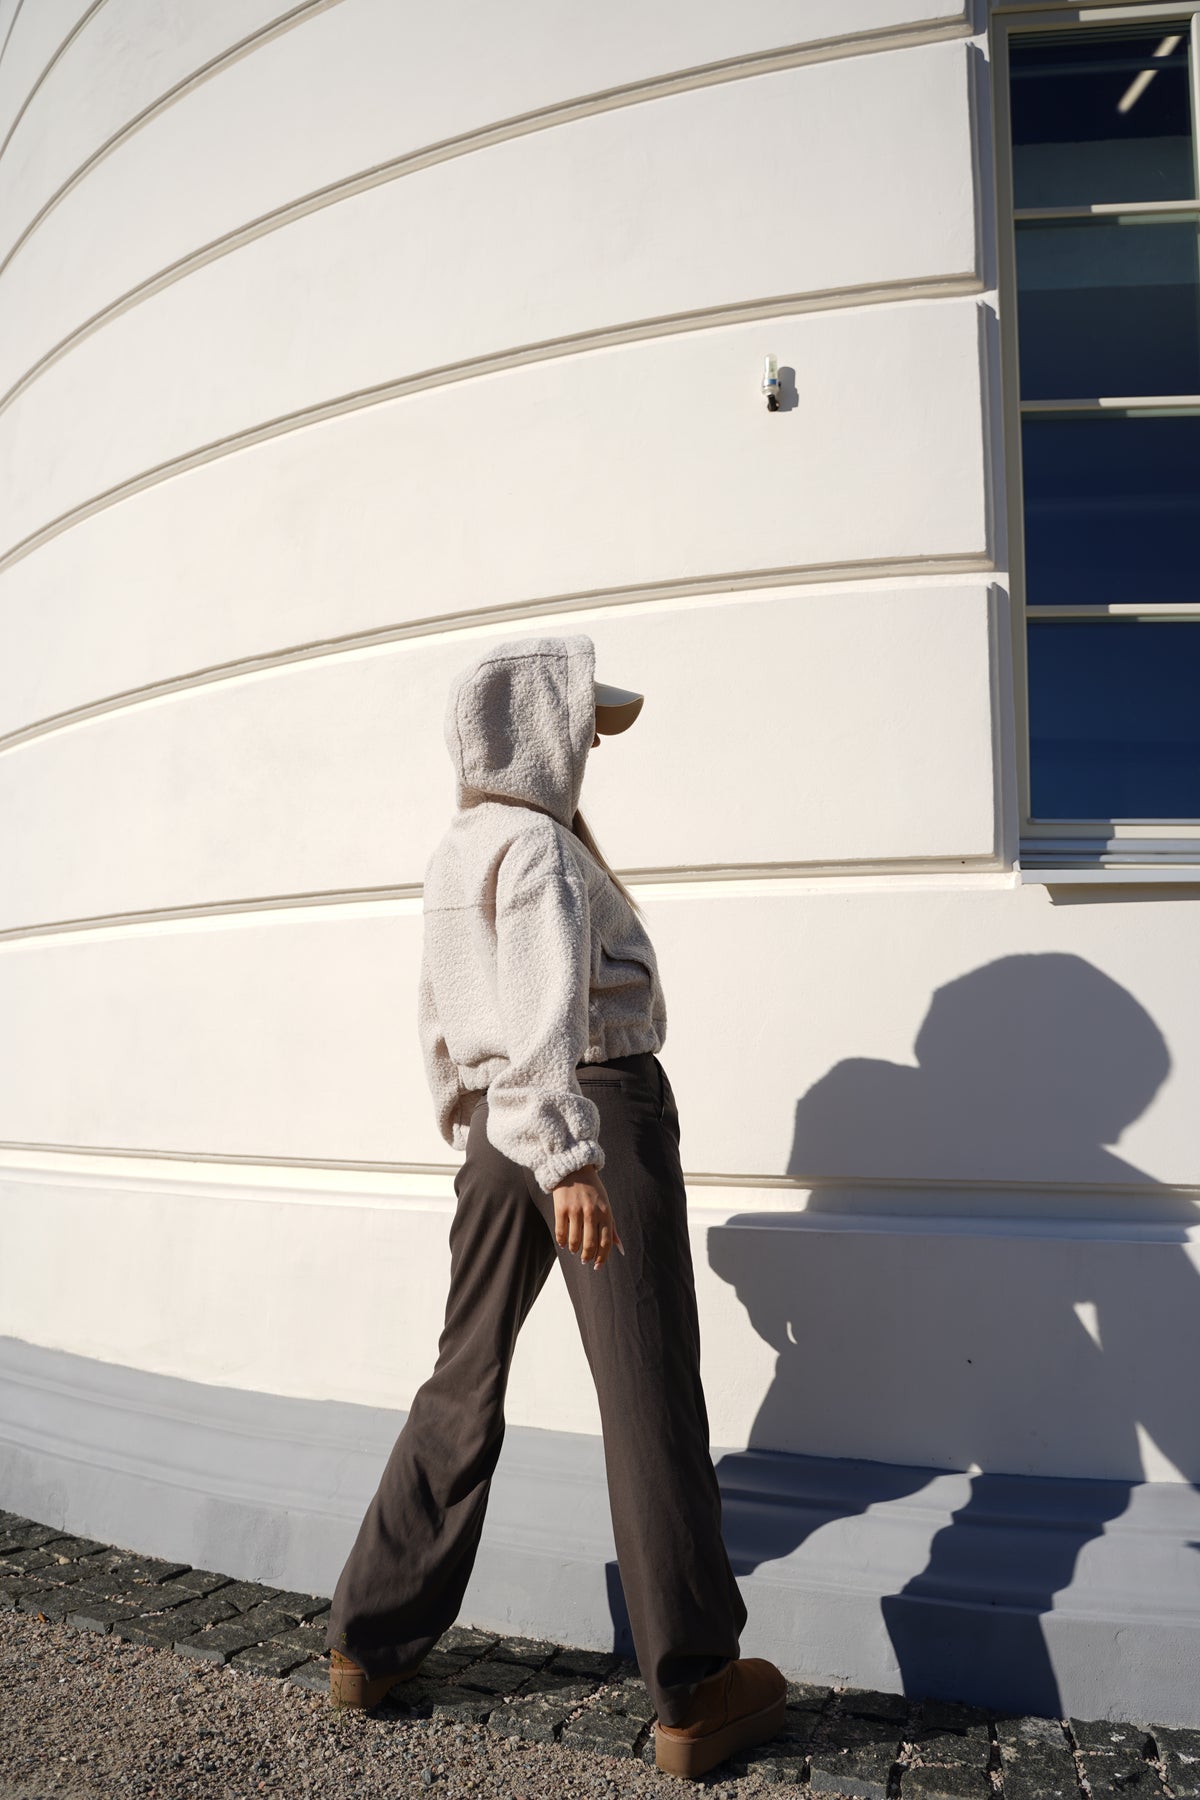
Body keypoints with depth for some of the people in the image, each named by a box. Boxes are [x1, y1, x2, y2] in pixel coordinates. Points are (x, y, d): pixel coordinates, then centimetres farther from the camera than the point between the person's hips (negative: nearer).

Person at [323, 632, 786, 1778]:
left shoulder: (448, 857, 14)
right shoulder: (538, 843, -12)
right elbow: (543, 1007, -27)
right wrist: (567, 1157, -34)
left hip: (496, 1137, 8)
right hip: (602, 1111, -8)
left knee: (464, 1380, 16)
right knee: (647, 1394, 0)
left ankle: (370, 1640, 26)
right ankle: (693, 1693, 11)